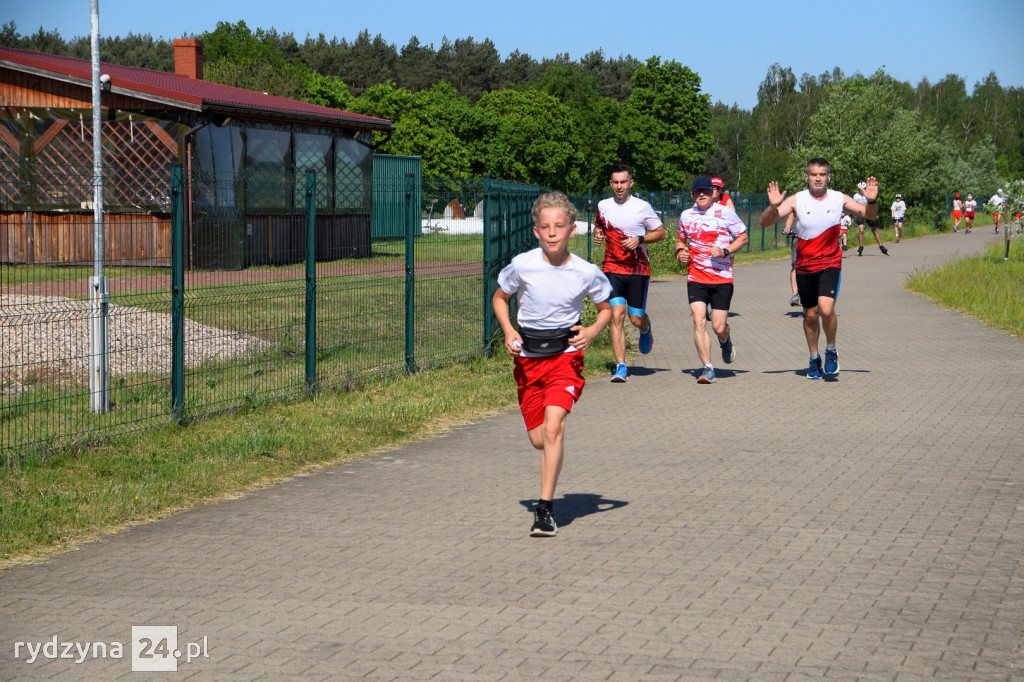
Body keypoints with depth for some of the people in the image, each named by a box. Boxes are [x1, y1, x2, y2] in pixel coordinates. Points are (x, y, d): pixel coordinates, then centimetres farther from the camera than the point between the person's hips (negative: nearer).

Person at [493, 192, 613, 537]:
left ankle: (545, 508, -16)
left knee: (553, 425, -22)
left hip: (565, 355, -2)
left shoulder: (587, 273, -10)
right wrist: (508, 331, -8)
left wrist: (592, 331, -12)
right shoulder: (522, 265, -10)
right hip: (527, 357, 2)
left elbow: (606, 308, 8)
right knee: (538, 439, 6)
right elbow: (500, 298, 9)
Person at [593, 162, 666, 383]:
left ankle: (646, 329, 44)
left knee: (636, 319, 4)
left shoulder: (643, 207, -4)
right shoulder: (603, 206, 4)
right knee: (617, 315, -14)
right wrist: (597, 234, 0)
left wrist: (639, 239, -13)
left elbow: (660, 232, 3)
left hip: (638, 269, -1)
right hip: (612, 268, 1)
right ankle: (621, 367, -12)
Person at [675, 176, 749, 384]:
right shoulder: (686, 215, 8)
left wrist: (725, 251, -13)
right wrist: (680, 252, 0)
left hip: (722, 277, -2)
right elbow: (680, 240, 23)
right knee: (698, 320, -15)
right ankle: (707, 367, -9)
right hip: (696, 277, 2)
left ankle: (725, 340, 37)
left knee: (718, 327, -1)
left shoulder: (725, 212, -2)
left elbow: (743, 238, 4)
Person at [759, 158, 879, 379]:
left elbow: (868, 215, 10)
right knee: (810, 315, 10)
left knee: (826, 309, -21)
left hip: (830, 263, -1)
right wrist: (773, 206, -30)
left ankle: (831, 351, 4)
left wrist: (872, 201, -11)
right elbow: (765, 222, -11)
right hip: (805, 266, 1)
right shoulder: (797, 200, -6)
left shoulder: (839, 199, -3)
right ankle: (814, 359, 30)